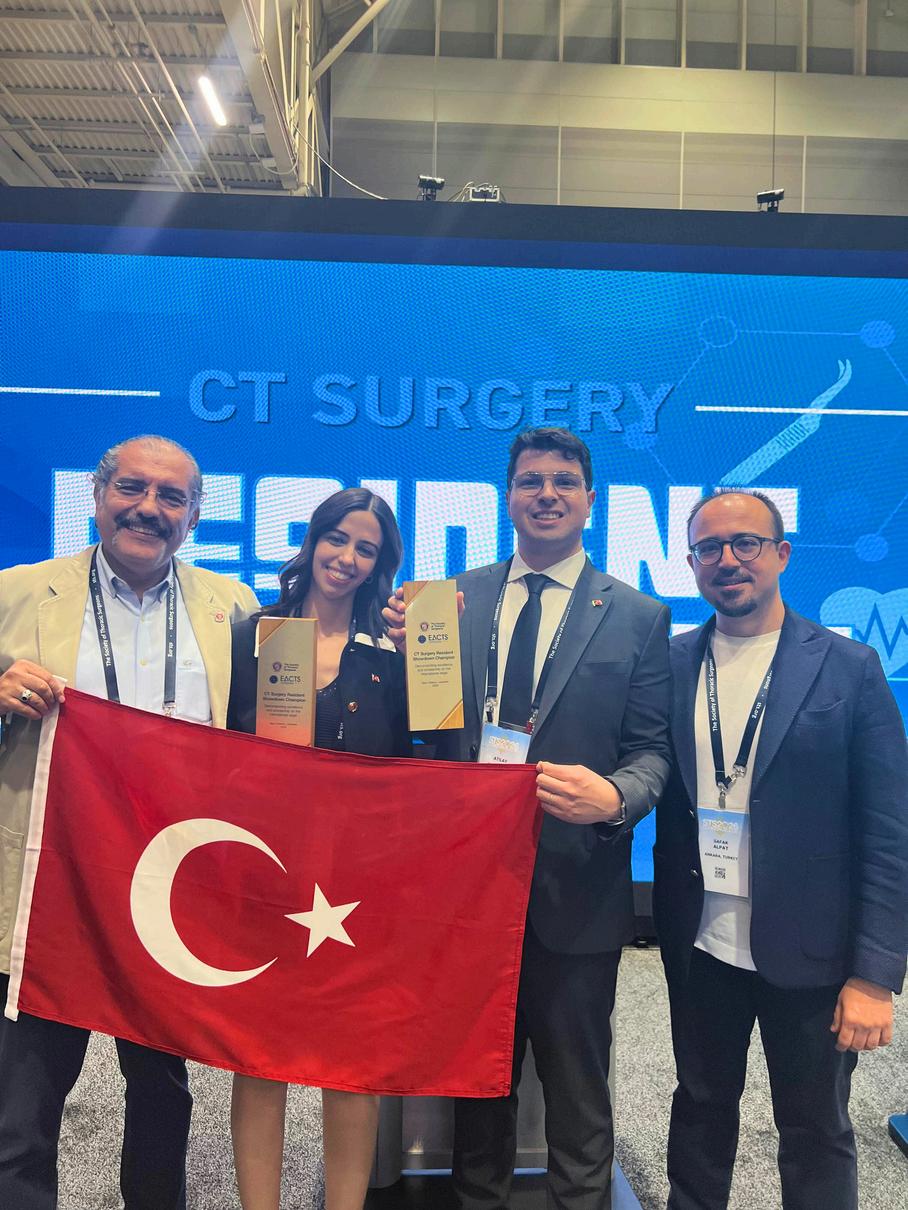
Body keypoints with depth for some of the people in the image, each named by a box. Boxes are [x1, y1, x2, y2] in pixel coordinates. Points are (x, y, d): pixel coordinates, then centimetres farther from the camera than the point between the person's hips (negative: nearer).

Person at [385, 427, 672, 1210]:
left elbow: (653, 750, -6)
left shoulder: (639, 617, -5)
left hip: (574, 892, -2)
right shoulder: (456, 599, 1)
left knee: (577, 1092, 18)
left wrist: (615, 797, -27)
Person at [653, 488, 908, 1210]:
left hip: (808, 952, -2)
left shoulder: (850, 669, -8)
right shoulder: (672, 664, 0)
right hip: (700, 944, 3)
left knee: (817, 1133, 15)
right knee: (701, 1108, 20)